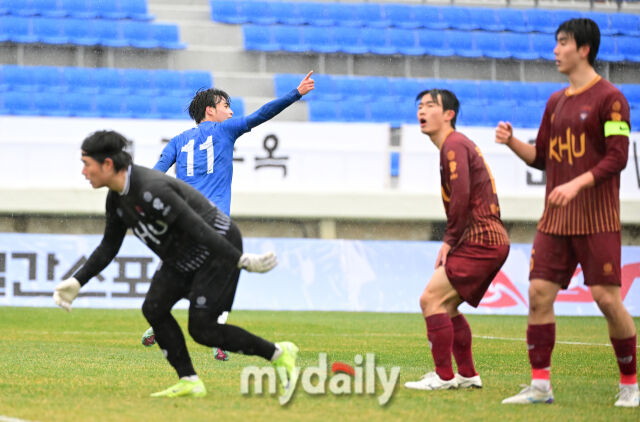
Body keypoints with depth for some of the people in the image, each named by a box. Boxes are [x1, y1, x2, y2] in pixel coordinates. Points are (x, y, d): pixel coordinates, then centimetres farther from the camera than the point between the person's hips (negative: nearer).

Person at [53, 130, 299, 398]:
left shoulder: (151, 191, -31)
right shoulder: (117, 199, 0)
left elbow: (198, 229, -33)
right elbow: (108, 247, 14)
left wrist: (242, 261, -33)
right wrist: (77, 282, 8)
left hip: (219, 248, -9)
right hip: (182, 258, 9)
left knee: (201, 329, -11)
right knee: (154, 308, -3)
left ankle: (278, 353, 2)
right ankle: (189, 382, 4)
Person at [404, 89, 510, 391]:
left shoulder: (454, 145, -11)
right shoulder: (456, 144, 21)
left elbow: (461, 197, -21)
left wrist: (449, 241, -12)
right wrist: (452, 242, 14)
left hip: (481, 242, -10)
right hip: (490, 241, 10)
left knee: (431, 298, -13)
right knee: (446, 306, 17)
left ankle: (444, 376, -11)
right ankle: (467, 375, 21)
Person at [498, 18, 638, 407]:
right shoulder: (556, 102, 15)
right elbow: (541, 157, 20)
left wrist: (577, 184, -23)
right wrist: (512, 142, 2)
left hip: (596, 220, -7)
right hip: (555, 219, 7)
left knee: (607, 297, -8)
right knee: (539, 293, -2)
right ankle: (540, 385, 3)